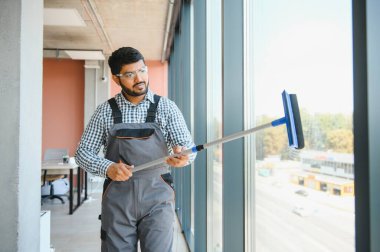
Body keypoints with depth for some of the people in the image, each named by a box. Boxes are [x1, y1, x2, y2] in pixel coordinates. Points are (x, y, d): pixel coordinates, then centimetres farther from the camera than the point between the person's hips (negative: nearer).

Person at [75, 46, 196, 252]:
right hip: (117, 196, 1)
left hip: (157, 197, -1)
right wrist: (107, 167, -15)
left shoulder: (166, 108, 2)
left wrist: (183, 155, -25)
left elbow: (189, 147, -1)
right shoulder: (105, 111, 4)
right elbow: (83, 152, 5)